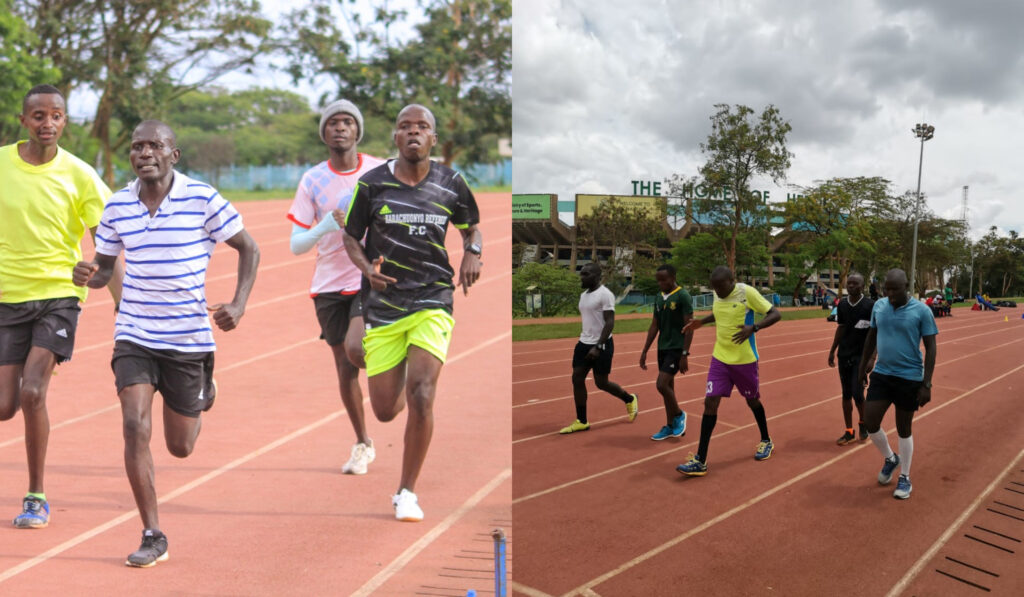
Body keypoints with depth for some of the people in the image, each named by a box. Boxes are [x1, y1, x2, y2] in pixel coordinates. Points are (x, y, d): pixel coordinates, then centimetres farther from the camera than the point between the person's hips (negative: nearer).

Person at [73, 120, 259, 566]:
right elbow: (104, 266, 12)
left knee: (180, 447, 9)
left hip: (189, 338, -2)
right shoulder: (117, 206, 0)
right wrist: (88, 276, -13)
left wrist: (238, 305, -13)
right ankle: (152, 536, 0)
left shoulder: (203, 199, -9)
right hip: (134, 336, 2)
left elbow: (248, 249, 0)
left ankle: (202, 394, 46)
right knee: (135, 427, -15)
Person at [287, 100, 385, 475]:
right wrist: (327, 226, -21)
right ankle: (362, 445, 26)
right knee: (344, 368, 8)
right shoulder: (312, 181, -1)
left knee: (355, 349, -26)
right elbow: (296, 246, -4)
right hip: (330, 285, 2)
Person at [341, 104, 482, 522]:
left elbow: (471, 226, 19)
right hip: (384, 304, 1)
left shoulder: (451, 183, 3)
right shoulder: (371, 184, -1)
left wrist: (472, 253, -3)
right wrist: (367, 269, -10)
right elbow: (350, 237, 10)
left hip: (432, 301, 0)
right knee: (385, 410, 3)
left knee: (420, 394, -18)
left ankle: (407, 492, 1)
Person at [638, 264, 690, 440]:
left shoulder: (683, 297, -12)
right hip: (662, 348, 7)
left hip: (676, 349, -7)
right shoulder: (658, 298, 9)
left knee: (662, 385, -15)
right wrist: (644, 351, 12)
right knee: (668, 386, 11)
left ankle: (679, 415, 8)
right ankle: (670, 426, 20)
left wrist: (685, 354, -18)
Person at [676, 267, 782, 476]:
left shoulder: (747, 293, -17)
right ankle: (700, 461, -5)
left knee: (752, 400, 15)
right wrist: (701, 322, 7)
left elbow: (775, 314, -16)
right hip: (720, 358, 4)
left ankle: (766, 442, 43)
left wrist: (753, 328, -31)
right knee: (710, 402, -5)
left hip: (744, 360, -4)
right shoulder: (718, 295, 1)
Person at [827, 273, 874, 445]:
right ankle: (849, 431, 17)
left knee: (857, 394, -7)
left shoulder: (870, 306, -11)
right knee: (846, 394, 8)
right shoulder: (842, 304, 4)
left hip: (861, 356, -5)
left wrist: (872, 357, -16)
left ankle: (862, 423, 21)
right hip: (844, 355, 5)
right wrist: (832, 351, 12)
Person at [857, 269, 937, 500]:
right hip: (881, 374, 4)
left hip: (909, 378, -4)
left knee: (904, 429, 7)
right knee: (870, 422, -2)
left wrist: (927, 384, -13)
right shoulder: (879, 306, 0)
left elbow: (930, 348, -9)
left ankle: (905, 478, 24)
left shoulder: (921, 311, -12)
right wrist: (863, 366, 18)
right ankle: (890, 459, 27)